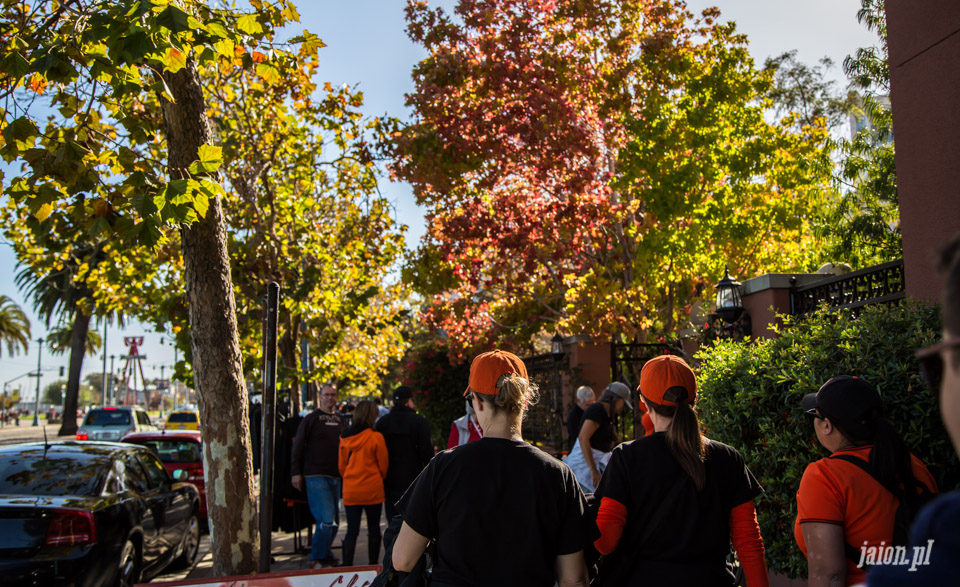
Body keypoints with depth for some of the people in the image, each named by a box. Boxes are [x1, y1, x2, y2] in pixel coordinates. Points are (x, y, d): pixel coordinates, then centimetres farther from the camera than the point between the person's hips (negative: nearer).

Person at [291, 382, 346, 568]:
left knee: (334, 521, 10)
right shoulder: (311, 419, -3)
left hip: (335, 477, 6)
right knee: (327, 520, -13)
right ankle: (317, 559, 1)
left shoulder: (340, 420, 14)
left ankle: (324, 555, 24)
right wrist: (295, 472, -8)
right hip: (315, 477, -6)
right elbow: (298, 447, -3)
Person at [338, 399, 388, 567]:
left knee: (352, 530, 7)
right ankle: (373, 566, 18)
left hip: (350, 490, 3)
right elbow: (383, 465, -2)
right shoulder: (376, 437, -12)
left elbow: (341, 466, 8)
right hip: (372, 490, -3)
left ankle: (347, 566, 3)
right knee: (374, 528, 11)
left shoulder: (344, 438, 0)